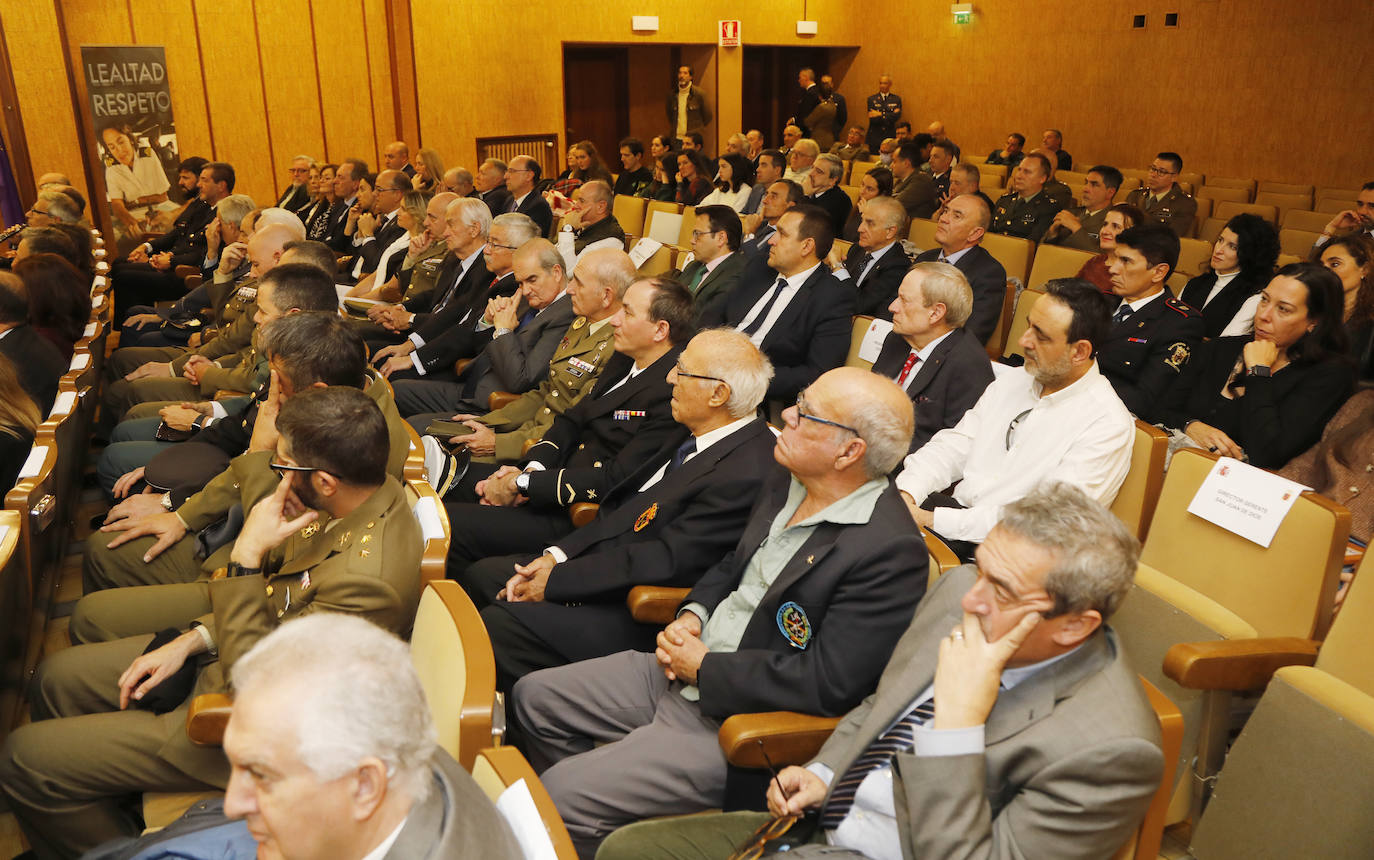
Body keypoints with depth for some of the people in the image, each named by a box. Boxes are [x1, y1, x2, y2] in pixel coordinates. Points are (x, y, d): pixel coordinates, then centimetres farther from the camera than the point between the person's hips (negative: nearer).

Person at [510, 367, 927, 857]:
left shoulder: (891, 550, -24)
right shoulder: (786, 486, 4)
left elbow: (828, 682, -26)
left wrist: (704, 667, -17)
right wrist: (692, 616, -2)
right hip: (681, 671, 9)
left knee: (564, 795, -15)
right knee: (533, 697, 12)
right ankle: (583, 817, 32)